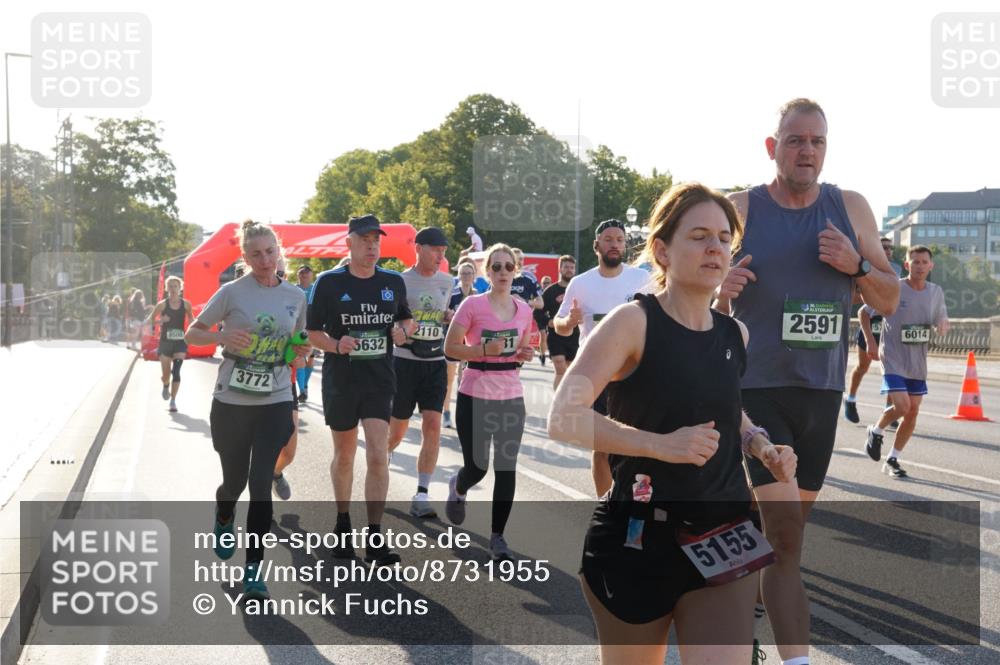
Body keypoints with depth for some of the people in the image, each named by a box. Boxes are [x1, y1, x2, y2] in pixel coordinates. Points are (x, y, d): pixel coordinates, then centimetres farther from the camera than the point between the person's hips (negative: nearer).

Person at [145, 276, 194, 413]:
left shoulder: (186, 304, 0)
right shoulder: (162, 304, -5)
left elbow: (191, 319, 16)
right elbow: (147, 322, -5)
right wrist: (159, 320, -24)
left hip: (180, 342, 0)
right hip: (165, 341, 0)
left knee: (176, 370, -15)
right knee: (165, 375, 4)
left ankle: (173, 401, -6)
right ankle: (166, 386, 40)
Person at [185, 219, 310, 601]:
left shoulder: (295, 296, 3)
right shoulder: (232, 292, -6)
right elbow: (192, 333, 0)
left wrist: (301, 351, -4)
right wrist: (222, 336, -20)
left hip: (275, 402, 1)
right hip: (231, 402, -1)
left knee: (261, 484, -7)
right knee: (234, 480, 11)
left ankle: (253, 570, 1)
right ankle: (223, 519, 48)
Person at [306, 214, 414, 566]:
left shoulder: (393, 282, 3)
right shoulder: (329, 282, -5)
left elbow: (407, 319, 18)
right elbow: (313, 330, 0)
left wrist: (402, 331, -5)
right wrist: (336, 345, -20)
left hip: (379, 380, 1)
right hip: (340, 379, -1)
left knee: (378, 456, -9)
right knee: (344, 455, 13)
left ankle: (374, 540, -4)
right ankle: (343, 524, 34)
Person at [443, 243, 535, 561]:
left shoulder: (523, 309, 5)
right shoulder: (473, 305, -9)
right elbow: (450, 347, -8)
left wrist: (524, 354, -4)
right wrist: (485, 349, -21)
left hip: (511, 398, 4)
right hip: (475, 397, -3)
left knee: (506, 467, -1)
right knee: (477, 467, 2)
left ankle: (497, 535, 10)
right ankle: (457, 489, 40)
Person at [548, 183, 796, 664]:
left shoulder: (736, 335, 6)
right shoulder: (634, 322, -12)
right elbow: (562, 419, -20)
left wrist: (759, 444, 6)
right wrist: (660, 445, -28)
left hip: (724, 539, 4)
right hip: (638, 540, -4)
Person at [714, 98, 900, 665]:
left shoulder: (851, 209, 5)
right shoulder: (739, 210, -4)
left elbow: (891, 300, 8)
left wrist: (857, 266, -12)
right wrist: (718, 291, -23)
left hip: (823, 390, 4)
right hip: (757, 388, -4)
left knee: (790, 525, 17)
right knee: (785, 531, -13)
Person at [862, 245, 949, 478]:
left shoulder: (936, 292, 4)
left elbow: (942, 321, 16)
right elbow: (864, 313, -1)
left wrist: (944, 325, -9)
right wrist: (871, 343, -9)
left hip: (918, 363, 5)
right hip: (893, 360, -5)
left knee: (913, 411, 4)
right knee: (902, 406, -18)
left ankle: (892, 460, 18)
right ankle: (876, 431, 14)